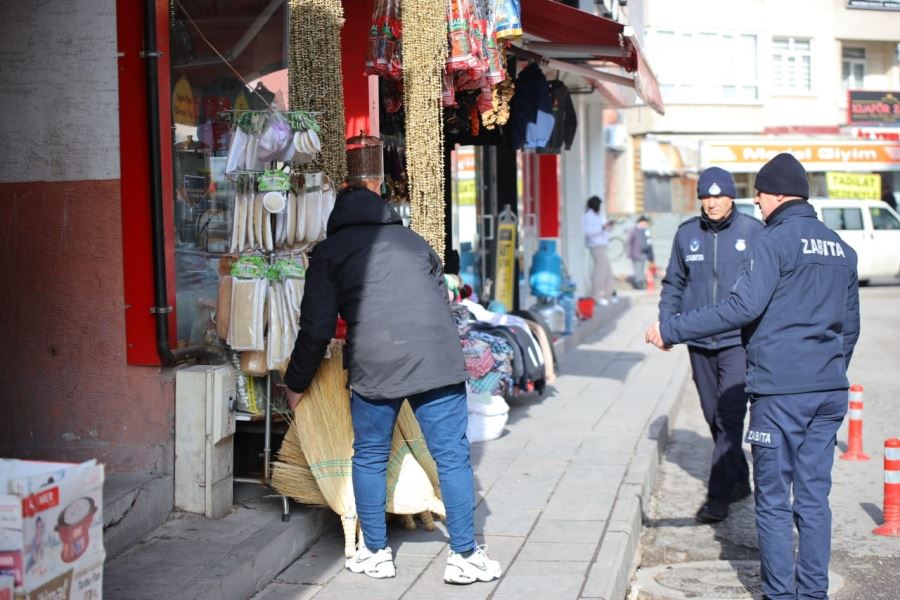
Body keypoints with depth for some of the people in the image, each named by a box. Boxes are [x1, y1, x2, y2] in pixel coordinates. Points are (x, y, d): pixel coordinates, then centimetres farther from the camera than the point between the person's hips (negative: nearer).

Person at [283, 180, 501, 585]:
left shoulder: (330, 251, 14)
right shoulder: (414, 241, 26)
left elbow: (316, 328, 9)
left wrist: (295, 384, 20)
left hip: (374, 365, -2)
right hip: (438, 360, 2)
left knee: (370, 458, 14)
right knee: (452, 457, 6)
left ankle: (375, 553, 22)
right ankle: (464, 555, 9)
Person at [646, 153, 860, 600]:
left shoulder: (775, 241, -9)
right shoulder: (840, 248, 15)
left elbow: (743, 306, -21)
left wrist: (671, 330, -17)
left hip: (780, 388, -7)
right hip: (830, 393, 7)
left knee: (773, 500, 1)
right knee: (814, 497, 11)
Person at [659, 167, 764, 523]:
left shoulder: (753, 232, -3)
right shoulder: (687, 234, 5)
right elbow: (673, 283, 14)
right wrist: (665, 324, 5)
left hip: (739, 340, -4)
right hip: (699, 342, 4)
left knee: (730, 417, -12)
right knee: (714, 417, 14)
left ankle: (719, 496, -9)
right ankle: (739, 480, 31)